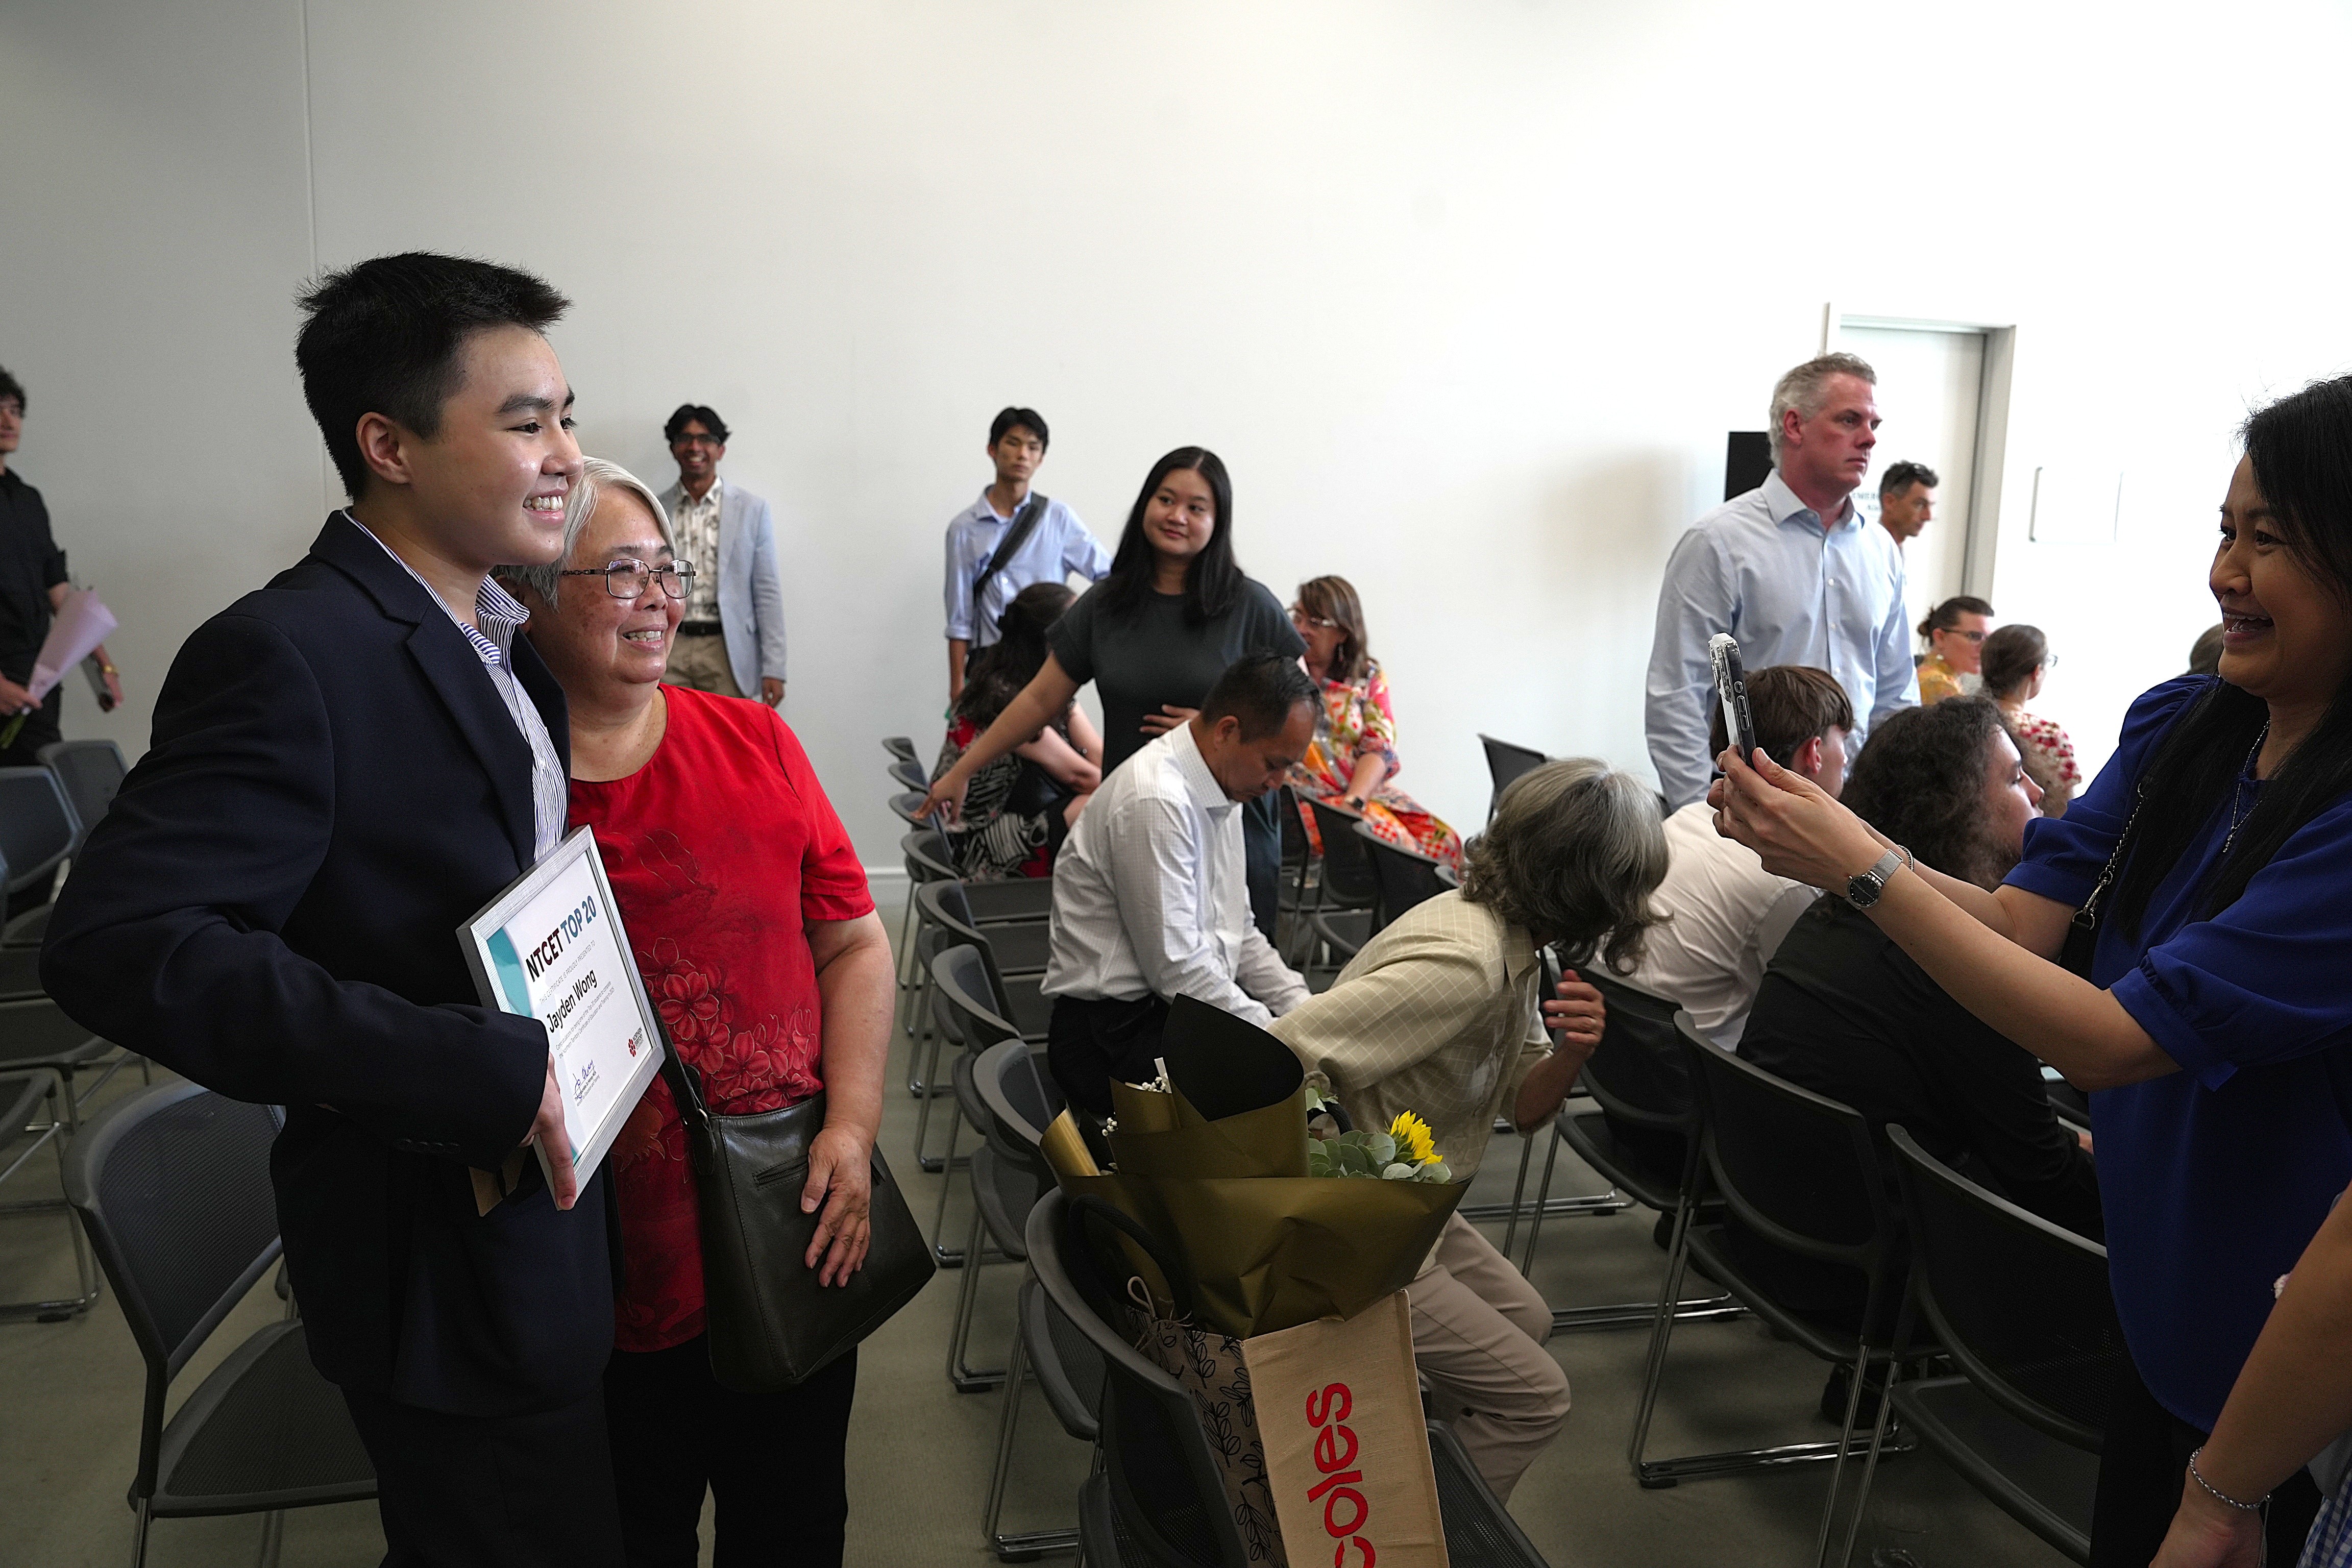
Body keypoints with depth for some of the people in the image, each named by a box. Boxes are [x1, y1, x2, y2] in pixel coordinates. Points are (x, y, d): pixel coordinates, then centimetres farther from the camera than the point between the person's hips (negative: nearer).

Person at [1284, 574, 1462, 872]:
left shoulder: (1369, 676, 13)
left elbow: (1380, 749, 0)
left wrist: (1353, 801, -16)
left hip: (1365, 790, 3)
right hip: (1305, 799, -3)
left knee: (1444, 842, -18)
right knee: (1388, 839, -29)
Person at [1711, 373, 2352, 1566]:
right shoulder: (2180, 728, -6)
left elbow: (2111, 1041, -30)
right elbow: (2018, 920, -7)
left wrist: (1863, 872, -30)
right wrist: (1818, 836, -22)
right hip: (2149, 1289, 6)